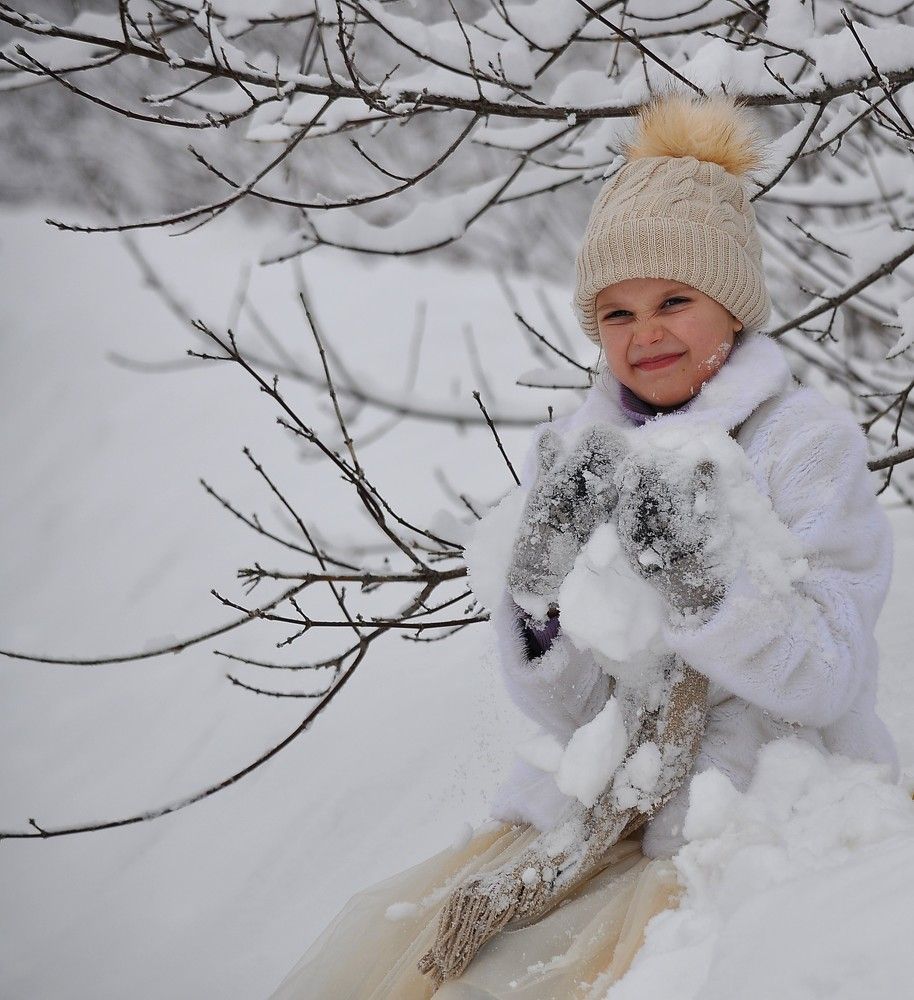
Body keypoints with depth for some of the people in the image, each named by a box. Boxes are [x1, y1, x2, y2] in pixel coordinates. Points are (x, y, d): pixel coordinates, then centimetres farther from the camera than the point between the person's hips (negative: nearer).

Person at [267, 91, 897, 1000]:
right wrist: (542, 590, -17)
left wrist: (706, 583, -28)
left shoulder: (809, 439, -7)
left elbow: (829, 684, -13)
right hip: (603, 812, 5)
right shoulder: (581, 453, 5)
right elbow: (565, 708, 3)